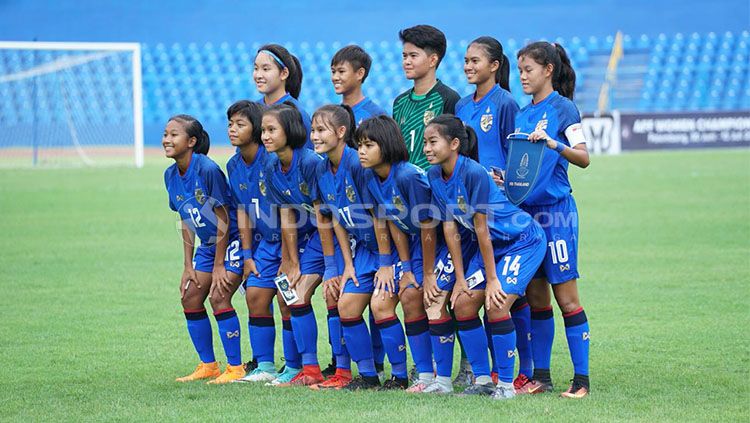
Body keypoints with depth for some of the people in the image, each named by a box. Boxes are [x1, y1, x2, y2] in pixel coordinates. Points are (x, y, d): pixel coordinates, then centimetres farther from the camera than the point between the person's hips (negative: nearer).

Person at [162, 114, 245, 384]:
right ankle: (208, 366, 18)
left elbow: (223, 220, -20)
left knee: (218, 297, -17)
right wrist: (188, 266, 5)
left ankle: (235, 368, -8)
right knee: (190, 298, 5)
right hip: (208, 243, 9)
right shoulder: (171, 175, 0)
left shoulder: (208, 170, -25)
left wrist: (219, 266, -16)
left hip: (233, 241, -9)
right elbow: (186, 222, 8)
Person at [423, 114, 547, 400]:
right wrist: (461, 278, -2)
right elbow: (449, 227, -2)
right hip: (493, 245, 8)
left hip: (524, 241, -8)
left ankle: (506, 384, -8)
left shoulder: (474, 173, -28)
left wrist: (492, 279, -19)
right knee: (463, 304, -1)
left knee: (496, 304, -20)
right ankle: (483, 380, 10)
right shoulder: (435, 175, -5)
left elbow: (481, 228, -24)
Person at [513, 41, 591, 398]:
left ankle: (581, 378, -3)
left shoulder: (562, 108, -6)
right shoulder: (522, 114, 14)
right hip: (524, 209, 7)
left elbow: (583, 157, -13)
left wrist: (552, 143, -28)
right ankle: (540, 376, 13)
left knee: (565, 296, -6)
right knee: (535, 296, 8)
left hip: (556, 209, -7)